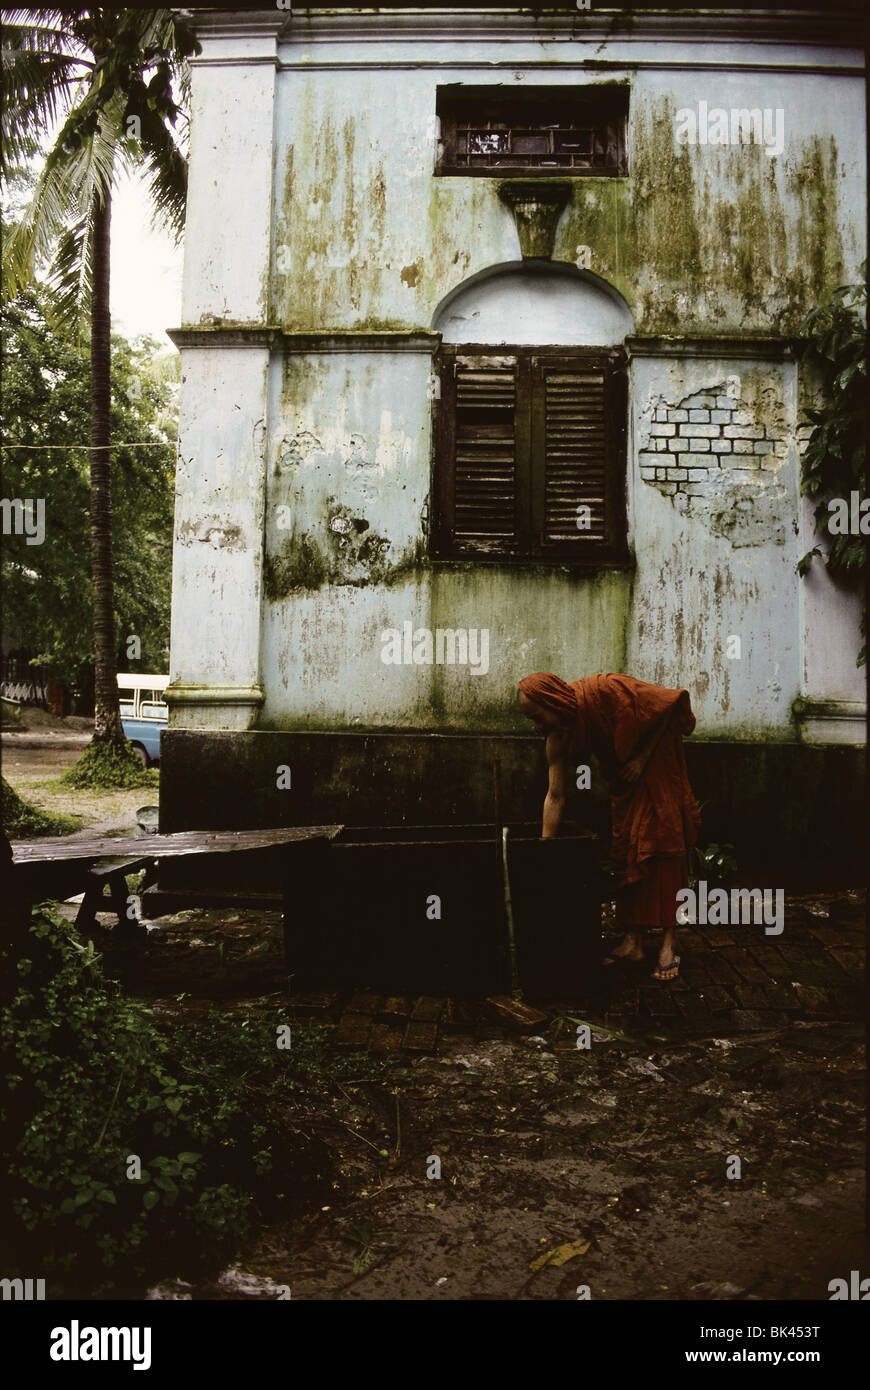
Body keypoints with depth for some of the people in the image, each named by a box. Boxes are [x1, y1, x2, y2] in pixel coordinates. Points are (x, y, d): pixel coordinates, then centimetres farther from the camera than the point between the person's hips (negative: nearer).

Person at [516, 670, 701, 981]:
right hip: (623, 781, 6)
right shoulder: (558, 735, -13)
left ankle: (669, 944, -7)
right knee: (625, 850, 2)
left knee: (663, 842, -9)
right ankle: (633, 941, 7)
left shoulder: (605, 692, -32)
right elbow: (555, 795, -9)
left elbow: (670, 702, -21)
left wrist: (643, 758, -20)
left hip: (656, 763, -6)